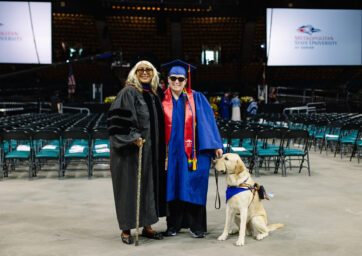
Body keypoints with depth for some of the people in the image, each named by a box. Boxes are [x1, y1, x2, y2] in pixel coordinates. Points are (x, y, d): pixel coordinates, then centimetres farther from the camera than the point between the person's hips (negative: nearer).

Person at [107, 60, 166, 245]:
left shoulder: (153, 95, 13)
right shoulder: (128, 93, -9)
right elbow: (118, 119, -18)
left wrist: (160, 151, 15)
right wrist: (133, 137, -25)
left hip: (151, 151, 7)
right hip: (131, 150, -7)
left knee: (149, 185, 11)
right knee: (130, 187, -1)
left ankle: (147, 226, 22)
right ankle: (126, 229, 10)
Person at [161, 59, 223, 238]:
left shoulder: (196, 98, 1)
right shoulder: (163, 101, 4)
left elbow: (208, 122, -2)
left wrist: (216, 145, -8)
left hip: (192, 151, -1)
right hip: (172, 151, 2)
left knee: (193, 187, 1)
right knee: (173, 187, 7)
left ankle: (196, 225, 11)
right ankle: (174, 224, 18)